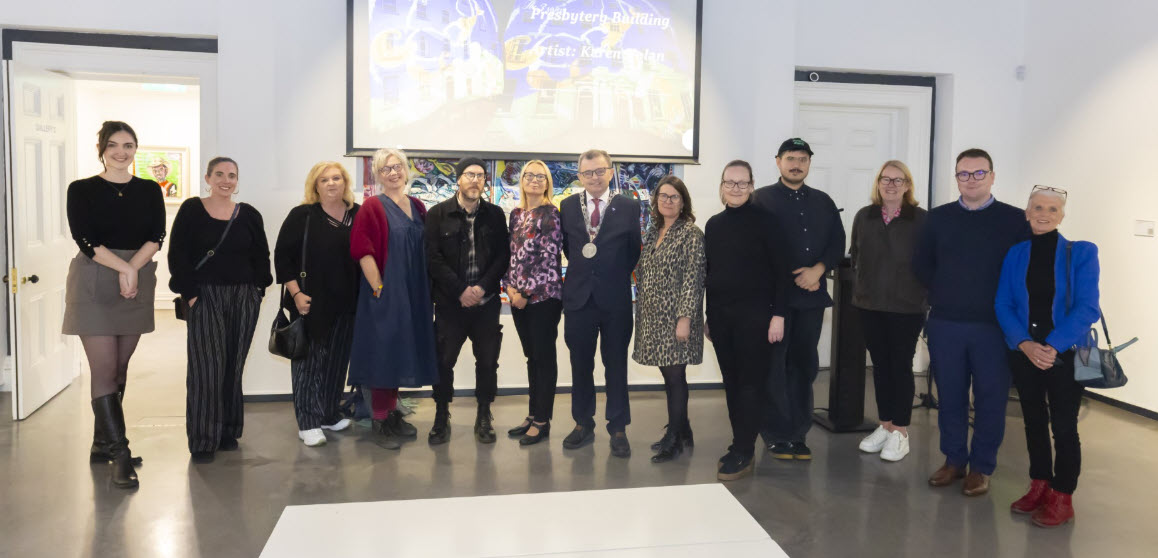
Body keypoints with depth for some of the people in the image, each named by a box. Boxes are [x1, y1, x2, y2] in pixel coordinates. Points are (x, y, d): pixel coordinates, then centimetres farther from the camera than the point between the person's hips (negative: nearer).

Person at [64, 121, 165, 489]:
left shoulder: (149, 190, 8)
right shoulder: (82, 190, 1)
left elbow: (157, 237, -1)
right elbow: (85, 239, -9)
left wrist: (133, 269, -16)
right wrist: (124, 268, -19)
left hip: (138, 285, 3)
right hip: (94, 285, -3)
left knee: (119, 369, 10)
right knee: (105, 371, -6)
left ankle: (102, 445, 22)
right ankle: (120, 455, -5)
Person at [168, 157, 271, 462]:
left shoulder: (249, 215, 7)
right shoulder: (191, 210, -1)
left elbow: (261, 257, 11)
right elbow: (178, 256, -4)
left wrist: (257, 290, 1)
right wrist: (190, 294, -10)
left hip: (243, 298, 3)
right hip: (205, 297, -3)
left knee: (233, 366, 8)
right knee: (206, 367, -6)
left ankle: (228, 432, 20)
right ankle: (203, 440, 3)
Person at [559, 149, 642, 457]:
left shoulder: (629, 207, -2)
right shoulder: (568, 206, 4)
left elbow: (634, 250, 2)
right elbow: (566, 246, 13)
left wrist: (618, 276, 1)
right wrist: (581, 268, 6)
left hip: (616, 299, -2)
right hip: (579, 296, 2)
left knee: (616, 366, 7)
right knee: (580, 365, 11)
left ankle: (618, 429, 17)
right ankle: (583, 424, 25)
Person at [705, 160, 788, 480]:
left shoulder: (763, 220, -6)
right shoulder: (714, 224, 9)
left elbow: (781, 270, -8)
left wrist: (778, 314, -13)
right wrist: (707, 316, 14)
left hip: (754, 315, -5)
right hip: (720, 315, 5)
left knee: (751, 383, -1)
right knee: (731, 382, 10)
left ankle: (744, 454, 6)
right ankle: (740, 445, 20)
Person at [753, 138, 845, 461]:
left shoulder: (823, 202, 15)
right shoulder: (762, 200, 1)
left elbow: (837, 243, 9)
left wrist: (818, 270, -9)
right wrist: (793, 278, -8)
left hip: (812, 296, 4)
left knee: (804, 365, 8)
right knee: (774, 366, 0)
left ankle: (798, 433, 17)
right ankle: (777, 435, 10)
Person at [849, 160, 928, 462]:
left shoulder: (921, 219, -7)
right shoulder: (864, 216, 4)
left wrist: (927, 298, -7)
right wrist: (862, 287, 8)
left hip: (907, 307, -4)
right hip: (870, 304, 4)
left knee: (901, 367, 4)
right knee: (880, 365, 12)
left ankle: (900, 432, 14)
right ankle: (884, 426, 23)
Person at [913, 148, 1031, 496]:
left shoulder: (1015, 220, -2)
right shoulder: (938, 218, 6)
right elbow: (921, 265, 12)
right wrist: (945, 294, 7)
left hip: (994, 326, -2)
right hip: (945, 324, 2)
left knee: (990, 399, 5)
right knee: (950, 395, 10)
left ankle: (982, 468, 18)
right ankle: (954, 460, 24)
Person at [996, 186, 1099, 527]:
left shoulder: (1082, 253, -4)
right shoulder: (1015, 255, 4)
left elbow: (1086, 308, -11)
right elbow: (1003, 305, 0)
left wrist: (1053, 346, -20)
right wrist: (1025, 344, -15)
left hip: (1065, 354, -3)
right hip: (1024, 354, 3)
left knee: (1063, 427, 3)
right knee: (1033, 421, 14)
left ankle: (1062, 500, 15)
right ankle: (1039, 487, 28)